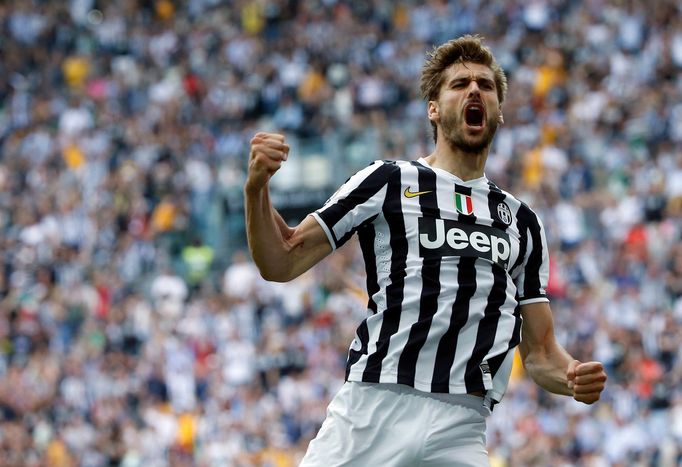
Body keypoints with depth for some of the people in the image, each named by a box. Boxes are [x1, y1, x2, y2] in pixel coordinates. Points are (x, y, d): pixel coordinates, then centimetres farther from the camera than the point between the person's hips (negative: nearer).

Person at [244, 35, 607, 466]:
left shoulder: (523, 221, 21)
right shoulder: (387, 182, 10)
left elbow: (540, 352, 20)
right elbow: (281, 263, 8)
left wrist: (574, 377, -2)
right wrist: (257, 188, -9)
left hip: (460, 431, 2)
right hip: (371, 414, -2)